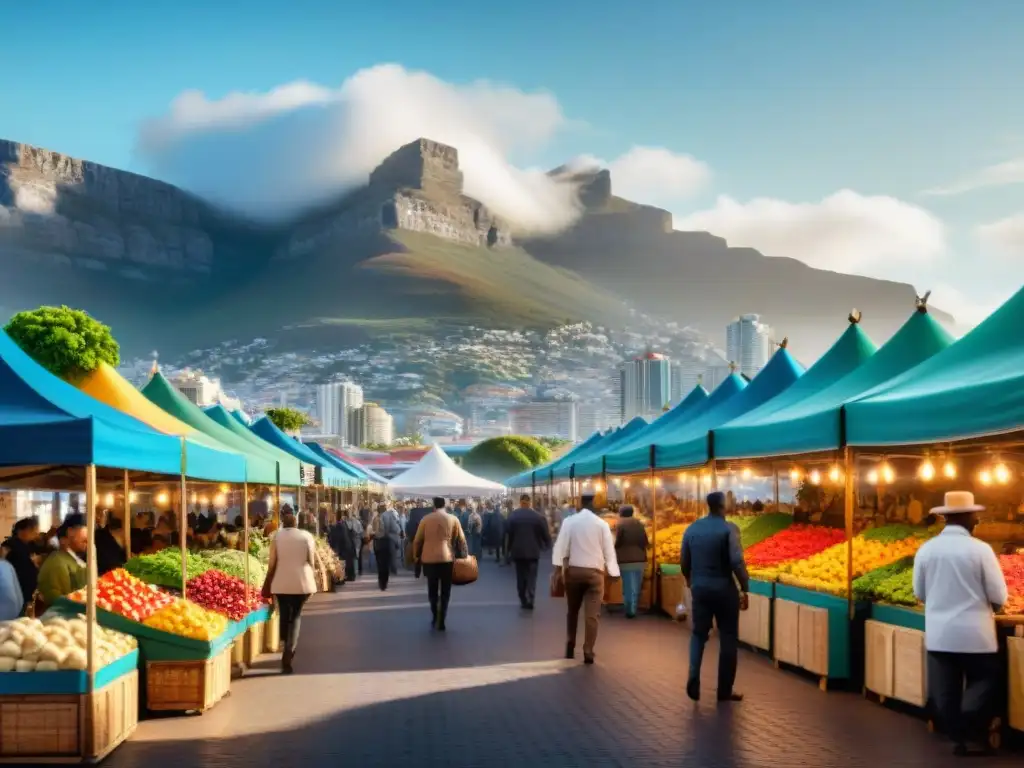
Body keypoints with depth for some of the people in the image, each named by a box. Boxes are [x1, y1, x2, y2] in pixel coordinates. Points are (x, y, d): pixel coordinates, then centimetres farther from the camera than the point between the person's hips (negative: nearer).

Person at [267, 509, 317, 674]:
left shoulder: (277, 536, -3)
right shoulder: (306, 535, -1)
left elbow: (272, 563, -3)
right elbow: (311, 561, 0)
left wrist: (269, 583, 7)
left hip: (281, 583, 0)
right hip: (302, 582, 0)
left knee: (284, 615, 17)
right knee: (296, 616, 7)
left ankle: (287, 651, 23)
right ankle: (289, 654, -9)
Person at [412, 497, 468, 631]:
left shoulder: (426, 519, 2)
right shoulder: (453, 519, 0)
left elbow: (417, 540, 4)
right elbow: (461, 540, 1)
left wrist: (416, 556, 16)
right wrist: (463, 556, 11)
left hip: (429, 558, 1)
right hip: (447, 558, -1)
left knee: (432, 590, 16)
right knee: (445, 591, 7)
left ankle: (435, 617, 16)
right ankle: (441, 620, 0)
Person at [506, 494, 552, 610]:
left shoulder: (512, 516, -5)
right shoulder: (538, 516, -7)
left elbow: (508, 534, -2)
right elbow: (545, 533, -3)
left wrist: (510, 549, 11)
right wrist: (547, 545, 16)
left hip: (518, 551, 1)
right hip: (533, 551, -1)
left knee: (520, 576, 12)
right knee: (531, 576, 4)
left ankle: (523, 600, 13)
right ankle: (530, 600, -6)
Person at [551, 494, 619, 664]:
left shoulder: (569, 521, -3)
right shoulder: (602, 524, -3)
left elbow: (561, 546, -7)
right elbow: (609, 550, -2)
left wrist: (560, 568, -7)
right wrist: (613, 573, 3)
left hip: (573, 570, 1)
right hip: (595, 571, -1)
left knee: (572, 611, 19)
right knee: (592, 614, 0)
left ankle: (570, 647, 23)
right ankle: (588, 652, -4)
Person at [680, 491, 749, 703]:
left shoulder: (692, 528, 3)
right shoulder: (728, 529, -12)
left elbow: (684, 560, 9)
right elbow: (737, 561, -19)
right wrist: (745, 588, -10)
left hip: (699, 588, 4)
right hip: (724, 589, -4)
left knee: (699, 634, 17)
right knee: (728, 639, 7)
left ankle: (693, 677, -3)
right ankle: (725, 690, 11)